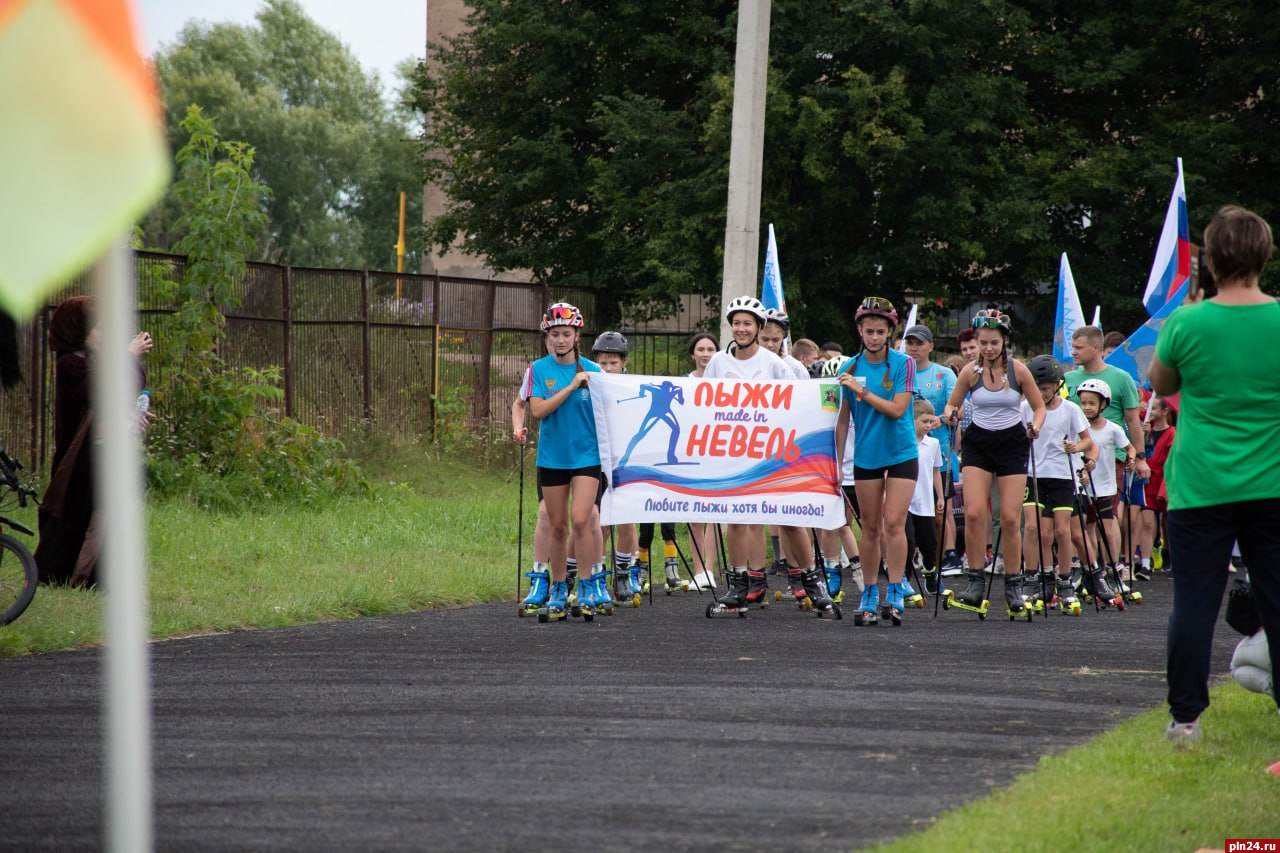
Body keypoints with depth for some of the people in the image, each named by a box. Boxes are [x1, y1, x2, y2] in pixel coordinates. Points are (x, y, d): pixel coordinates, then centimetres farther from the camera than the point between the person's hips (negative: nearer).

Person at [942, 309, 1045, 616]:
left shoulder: (1018, 370, -5)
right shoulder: (970, 372, -2)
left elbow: (1039, 406, 4)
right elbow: (953, 404, 10)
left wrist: (1035, 427, -16)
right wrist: (950, 415, -12)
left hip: (1012, 444, -1)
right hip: (978, 443, 1)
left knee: (1010, 518, -4)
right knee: (974, 513, -15)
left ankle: (1014, 585, 8)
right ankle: (975, 583, -7)